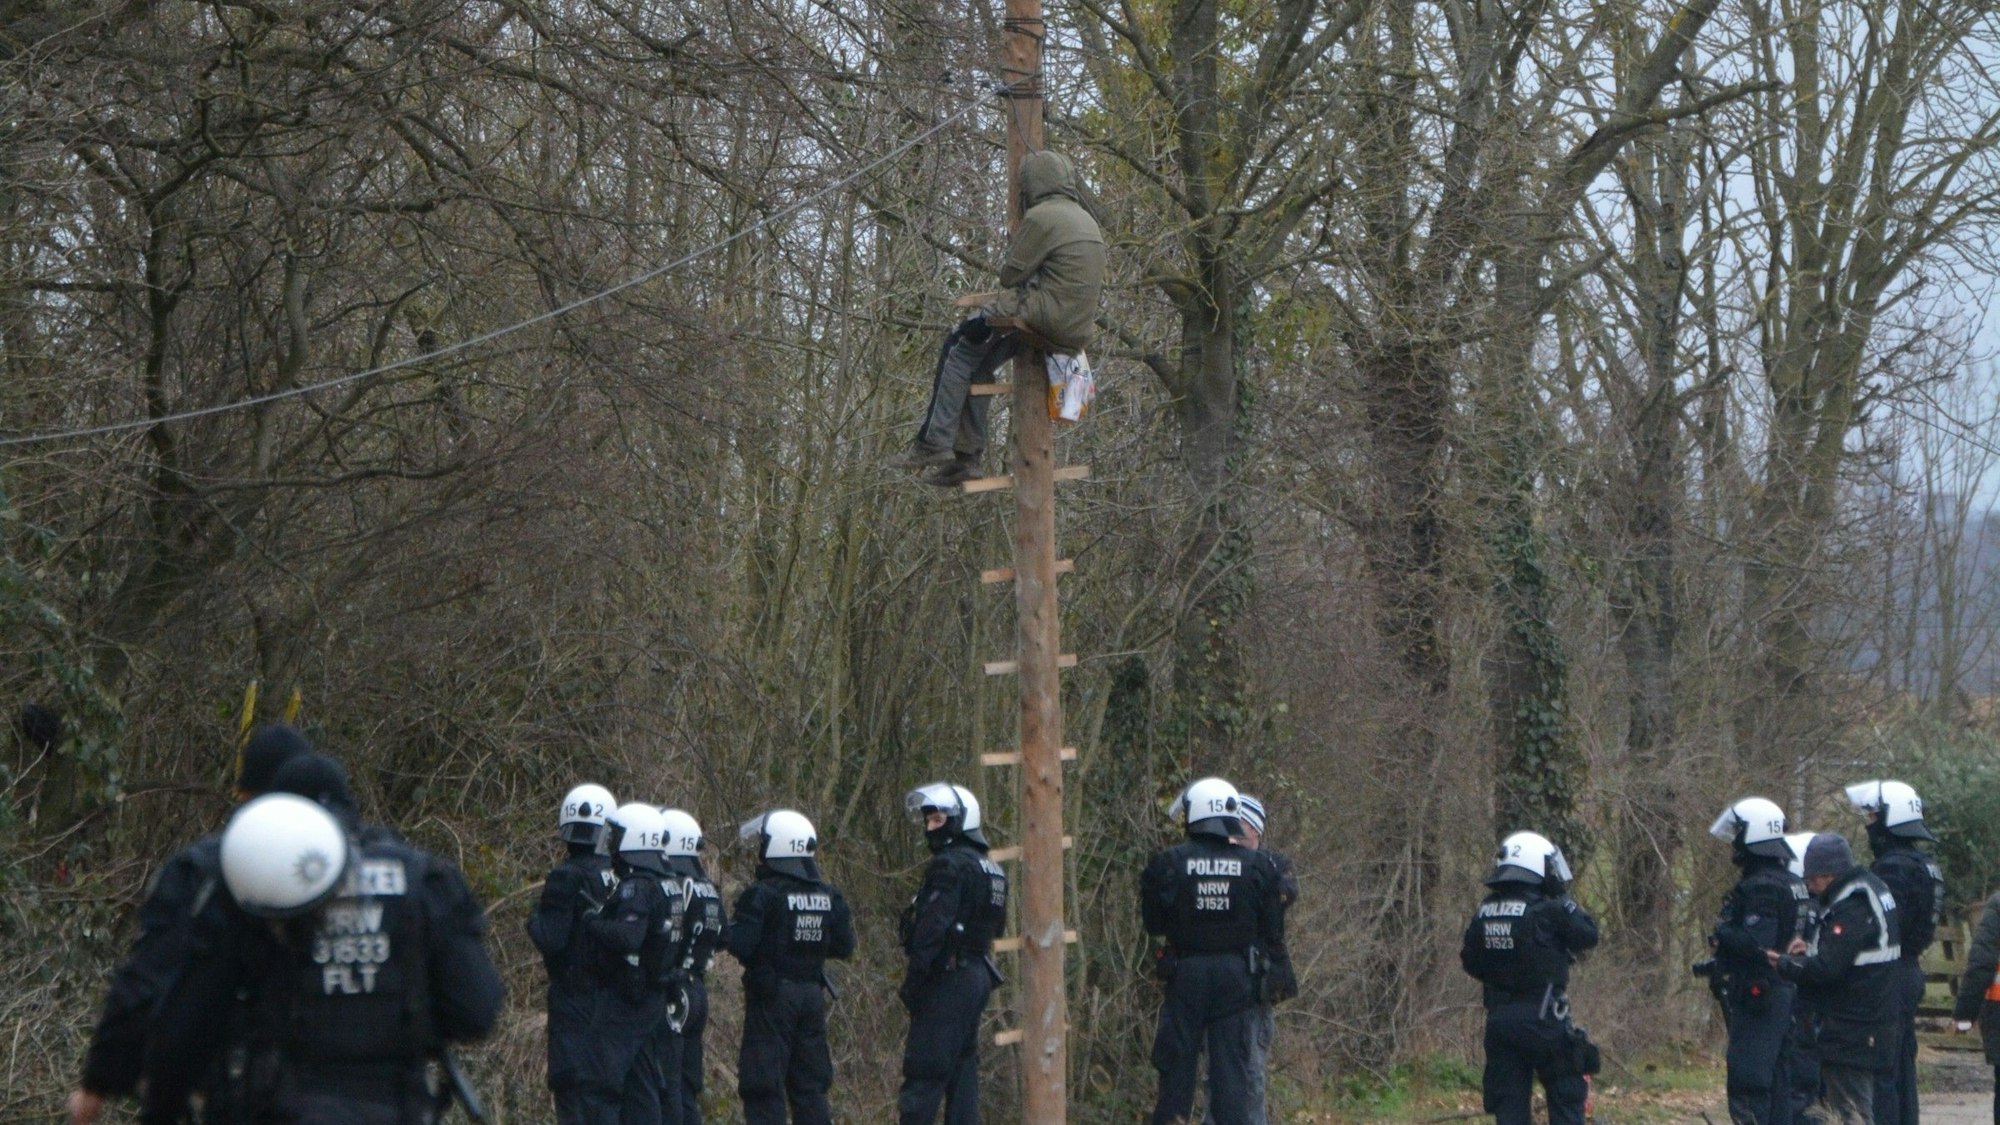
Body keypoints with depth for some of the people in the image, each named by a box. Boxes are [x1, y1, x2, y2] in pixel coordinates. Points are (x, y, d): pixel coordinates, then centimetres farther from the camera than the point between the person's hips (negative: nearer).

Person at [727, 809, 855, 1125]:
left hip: (772, 995, -6)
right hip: (813, 993, 6)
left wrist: (725, 931, 1)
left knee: (764, 1087, -1)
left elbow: (741, 945, -19)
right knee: (810, 1086, 14)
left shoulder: (762, 895, -14)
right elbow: (843, 947, 9)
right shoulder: (828, 896, 6)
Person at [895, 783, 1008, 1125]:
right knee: (963, 1065, 12)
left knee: (924, 1071, -10)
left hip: (949, 978, -10)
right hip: (979, 976, 10)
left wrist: (913, 981, -18)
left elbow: (933, 927, -20)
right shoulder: (990, 869, 17)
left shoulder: (949, 866, -13)